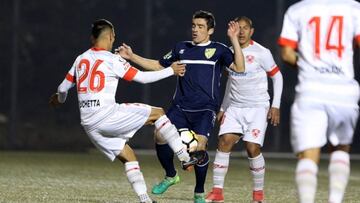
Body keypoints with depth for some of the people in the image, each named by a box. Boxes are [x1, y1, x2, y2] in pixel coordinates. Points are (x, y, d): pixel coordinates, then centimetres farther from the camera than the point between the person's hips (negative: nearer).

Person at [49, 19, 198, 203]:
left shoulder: (81, 59, 13)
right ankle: (184, 158, 3)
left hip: (88, 124, 6)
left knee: (127, 156, 17)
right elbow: (142, 77, -2)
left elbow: (63, 87, 20)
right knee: (157, 113, 7)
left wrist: (59, 99, 44)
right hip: (108, 116, -6)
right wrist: (171, 70, 11)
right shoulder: (112, 60, -5)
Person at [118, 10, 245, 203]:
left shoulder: (218, 50, 3)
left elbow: (239, 68, -11)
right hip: (180, 107, 4)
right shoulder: (181, 48, 15)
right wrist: (132, 57, 17)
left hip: (205, 109, -4)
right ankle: (170, 176, 13)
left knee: (199, 145, -22)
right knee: (161, 136, -16)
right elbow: (158, 65, 24)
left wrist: (234, 40, -17)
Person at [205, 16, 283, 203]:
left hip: (258, 108, -4)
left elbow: (277, 76, 0)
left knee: (253, 148, -13)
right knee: (224, 142, -12)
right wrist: (223, 108, 19)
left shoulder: (261, 53, -8)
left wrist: (275, 106, -6)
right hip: (234, 108, 4)